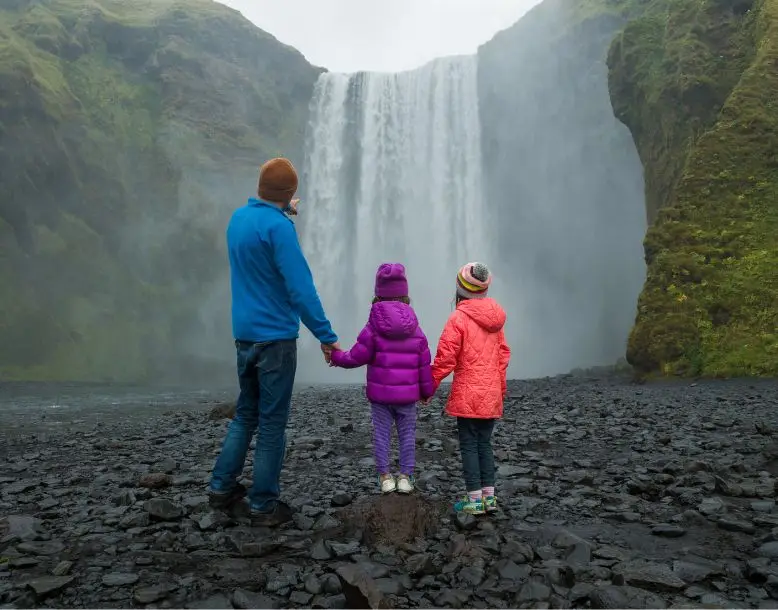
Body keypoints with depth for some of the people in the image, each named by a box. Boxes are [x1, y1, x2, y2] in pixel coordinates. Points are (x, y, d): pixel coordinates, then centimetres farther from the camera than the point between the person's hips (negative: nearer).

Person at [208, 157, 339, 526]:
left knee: (245, 413, 20)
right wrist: (326, 336, -17)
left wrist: (284, 213, 40)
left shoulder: (238, 217, 7)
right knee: (272, 422, 2)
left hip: (243, 334, 8)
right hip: (275, 337, -8)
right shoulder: (278, 227, -17)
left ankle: (221, 487, 24)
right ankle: (264, 505, 11)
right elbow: (301, 289, -21)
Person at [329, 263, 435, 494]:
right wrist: (427, 390, 14)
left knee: (381, 433, 9)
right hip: (408, 394, 2)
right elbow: (424, 364, 3)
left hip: (380, 393, -1)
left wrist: (336, 356, 9)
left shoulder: (373, 327, -8)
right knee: (407, 434, 10)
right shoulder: (416, 330, 1)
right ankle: (405, 476, 14)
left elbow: (357, 357, -9)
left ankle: (385, 476, 13)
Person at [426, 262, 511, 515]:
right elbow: (503, 354, 14)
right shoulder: (495, 318, 7)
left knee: (469, 445, 3)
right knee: (485, 443, 14)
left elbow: (445, 358, -15)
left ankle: (474, 500, 8)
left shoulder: (459, 318, -14)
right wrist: (500, 387, 24)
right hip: (492, 394, 6)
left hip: (467, 394, -6)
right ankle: (489, 497, 18)